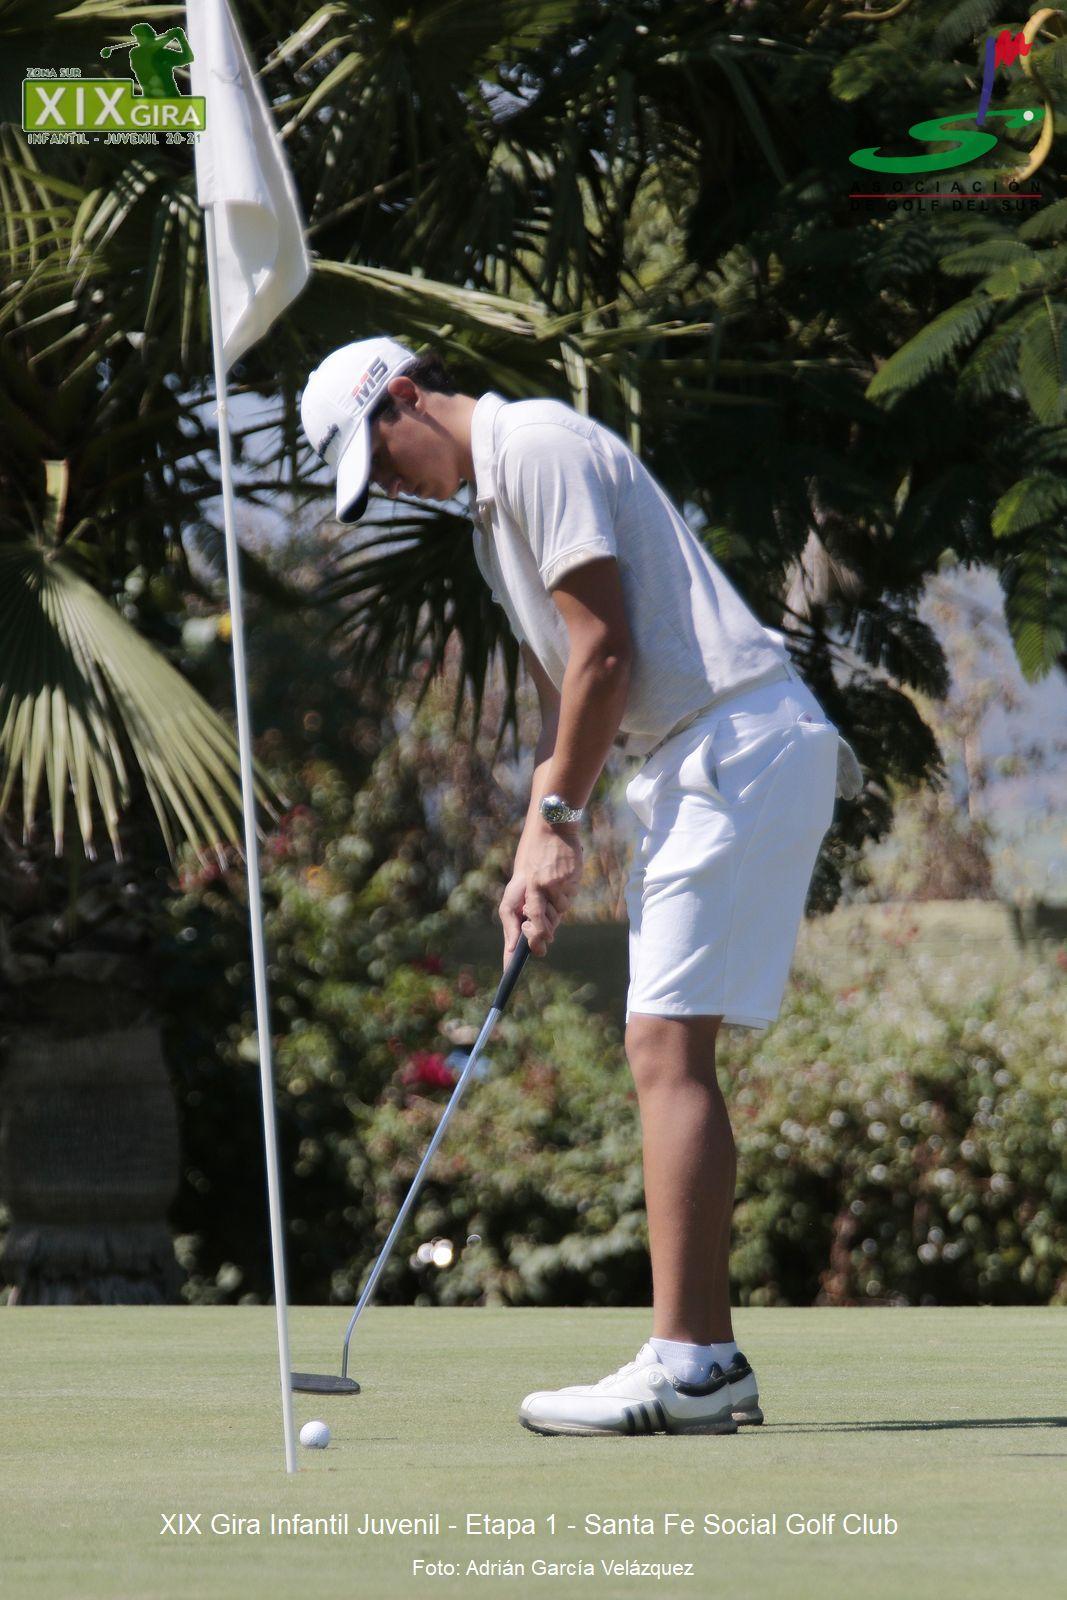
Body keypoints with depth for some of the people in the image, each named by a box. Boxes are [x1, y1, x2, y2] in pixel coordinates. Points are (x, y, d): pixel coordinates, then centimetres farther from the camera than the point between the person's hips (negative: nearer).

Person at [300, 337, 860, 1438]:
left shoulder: (538, 445, -10)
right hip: (698, 765, 10)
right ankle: (708, 1362, 8)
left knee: (667, 1047, -14)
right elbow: (562, 685, 22)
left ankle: (682, 1366, -17)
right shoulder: (492, 509, 22)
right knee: (668, 1051, 8)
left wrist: (556, 821, -7)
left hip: (741, 746, -10)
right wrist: (541, 846, 10)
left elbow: (604, 649, -14)